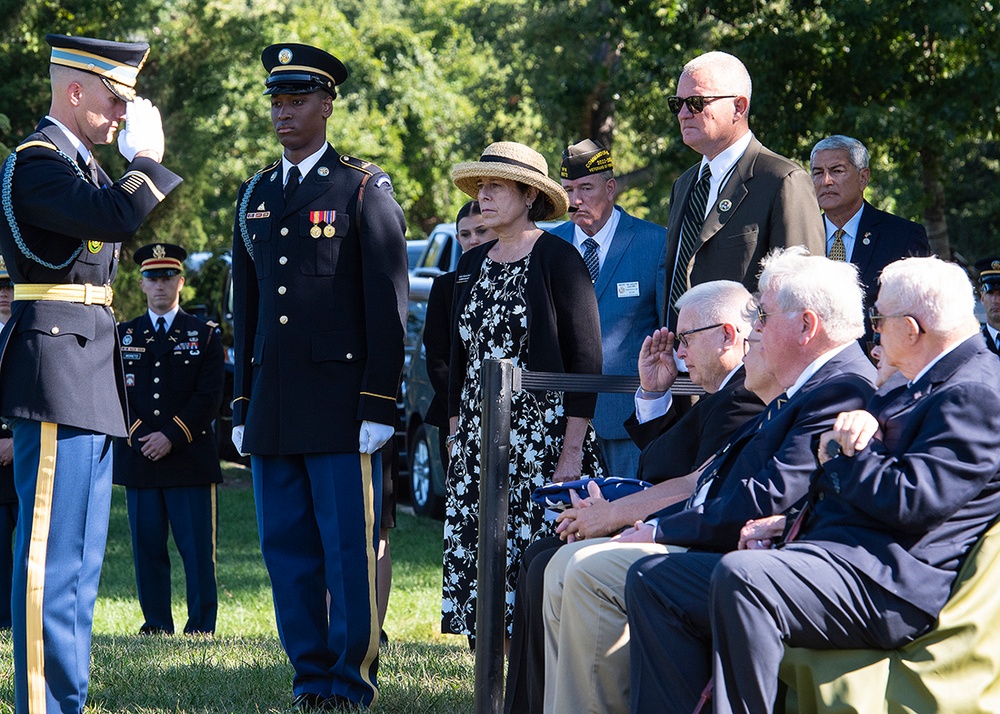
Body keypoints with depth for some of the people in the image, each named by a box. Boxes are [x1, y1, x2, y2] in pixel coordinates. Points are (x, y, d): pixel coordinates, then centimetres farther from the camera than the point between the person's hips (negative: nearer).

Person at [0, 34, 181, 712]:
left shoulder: (85, 165, 20)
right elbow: (120, 217, -25)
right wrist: (146, 155, -13)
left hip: (92, 378, 10)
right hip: (57, 369, -10)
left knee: (80, 555, 13)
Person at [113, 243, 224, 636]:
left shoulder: (205, 335, 6)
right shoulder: (123, 335, 13)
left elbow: (209, 397, -2)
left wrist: (171, 436, -12)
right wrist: (139, 436, -8)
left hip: (190, 457, -2)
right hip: (138, 457, 2)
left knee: (197, 548, -4)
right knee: (147, 547, 3)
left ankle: (201, 627, 1)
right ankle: (156, 625, 10)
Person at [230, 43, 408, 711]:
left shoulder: (365, 189, -1)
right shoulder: (255, 196, 16)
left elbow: (387, 303, -5)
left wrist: (380, 405, -11)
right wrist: (243, 406, 14)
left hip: (340, 402, -6)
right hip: (272, 401, 6)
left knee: (351, 550, -4)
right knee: (287, 549, 7)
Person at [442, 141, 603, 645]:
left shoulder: (558, 259, -5)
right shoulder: (472, 264, 14)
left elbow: (586, 359, -9)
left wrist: (573, 452, -14)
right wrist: (456, 441, 13)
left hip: (542, 435, -6)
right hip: (478, 445, 6)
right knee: (478, 567, 2)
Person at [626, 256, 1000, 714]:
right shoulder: (914, 391, 26)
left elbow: (914, 501, -18)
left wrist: (841, 457, -2)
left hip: (885, 583, -11)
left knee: (739, 576, -37)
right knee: (653, 580, 3)